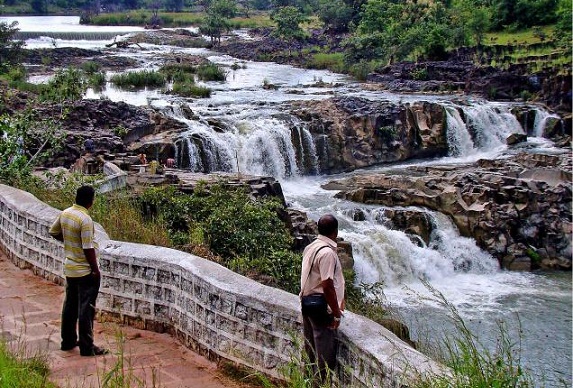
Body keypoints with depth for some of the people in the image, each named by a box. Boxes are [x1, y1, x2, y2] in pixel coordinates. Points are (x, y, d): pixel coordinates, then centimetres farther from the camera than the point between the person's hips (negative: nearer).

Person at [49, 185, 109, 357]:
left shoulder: (65, 213, 1)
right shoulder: (85, 219, -23)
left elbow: (53, 232, 17)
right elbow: (88, 248, -22)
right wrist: (96, 269, -13)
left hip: (69, 268, 8)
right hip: (85, 271, -8)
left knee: (70, 305, 17)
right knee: (86, 308, -1)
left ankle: (68, 341, 28)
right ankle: (87, 347, 5)